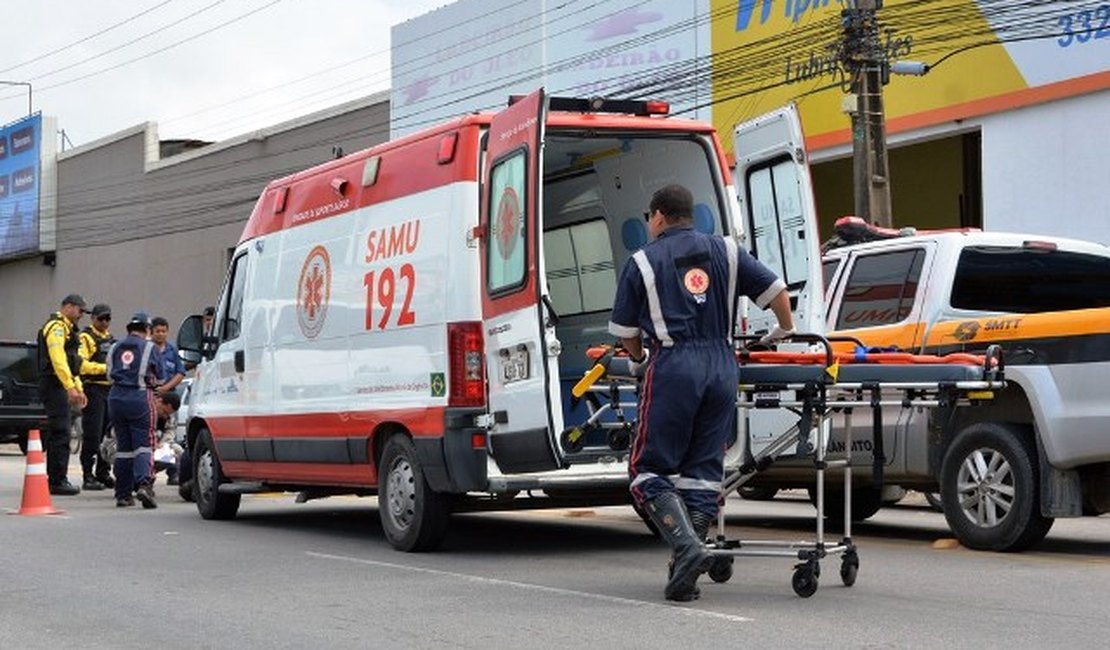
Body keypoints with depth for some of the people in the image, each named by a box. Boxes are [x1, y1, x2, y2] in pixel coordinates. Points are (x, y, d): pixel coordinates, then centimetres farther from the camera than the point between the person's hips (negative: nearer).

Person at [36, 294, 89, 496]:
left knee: (57, 434, 13)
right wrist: (71, 387, -28)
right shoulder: (56, 327, -12)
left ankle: (55, 480, 19)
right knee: (60, 434, -11)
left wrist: (78, 389, 24)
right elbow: (58, 360, -23)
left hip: (60, 388, 11)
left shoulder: (67, 329, 23)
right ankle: (57, 481, -10)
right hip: (54, 386, -11)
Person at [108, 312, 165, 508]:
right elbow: (159, 377, 8)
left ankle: (123, 494, 11)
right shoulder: (149, 347, 0)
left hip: (116, 397, 4)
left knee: (123, 446, 9)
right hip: (140, 397, -4)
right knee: (143, 444, -5)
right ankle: (144, 484, -26)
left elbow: (109, 375, 17)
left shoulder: (115, 348, 13)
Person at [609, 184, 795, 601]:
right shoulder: (725, 251, 14)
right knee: (703, 470, 8)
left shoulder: (642, 262, 6)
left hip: (673, 367, -4)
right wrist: (785, 331, 32)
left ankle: (688, 547, -17)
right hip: (722, 365, 4)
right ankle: (686, 573, 5)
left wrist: (638, 359, 31)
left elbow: (625, 330, 9)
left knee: (649, 470, 3)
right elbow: (775, 289, 12)